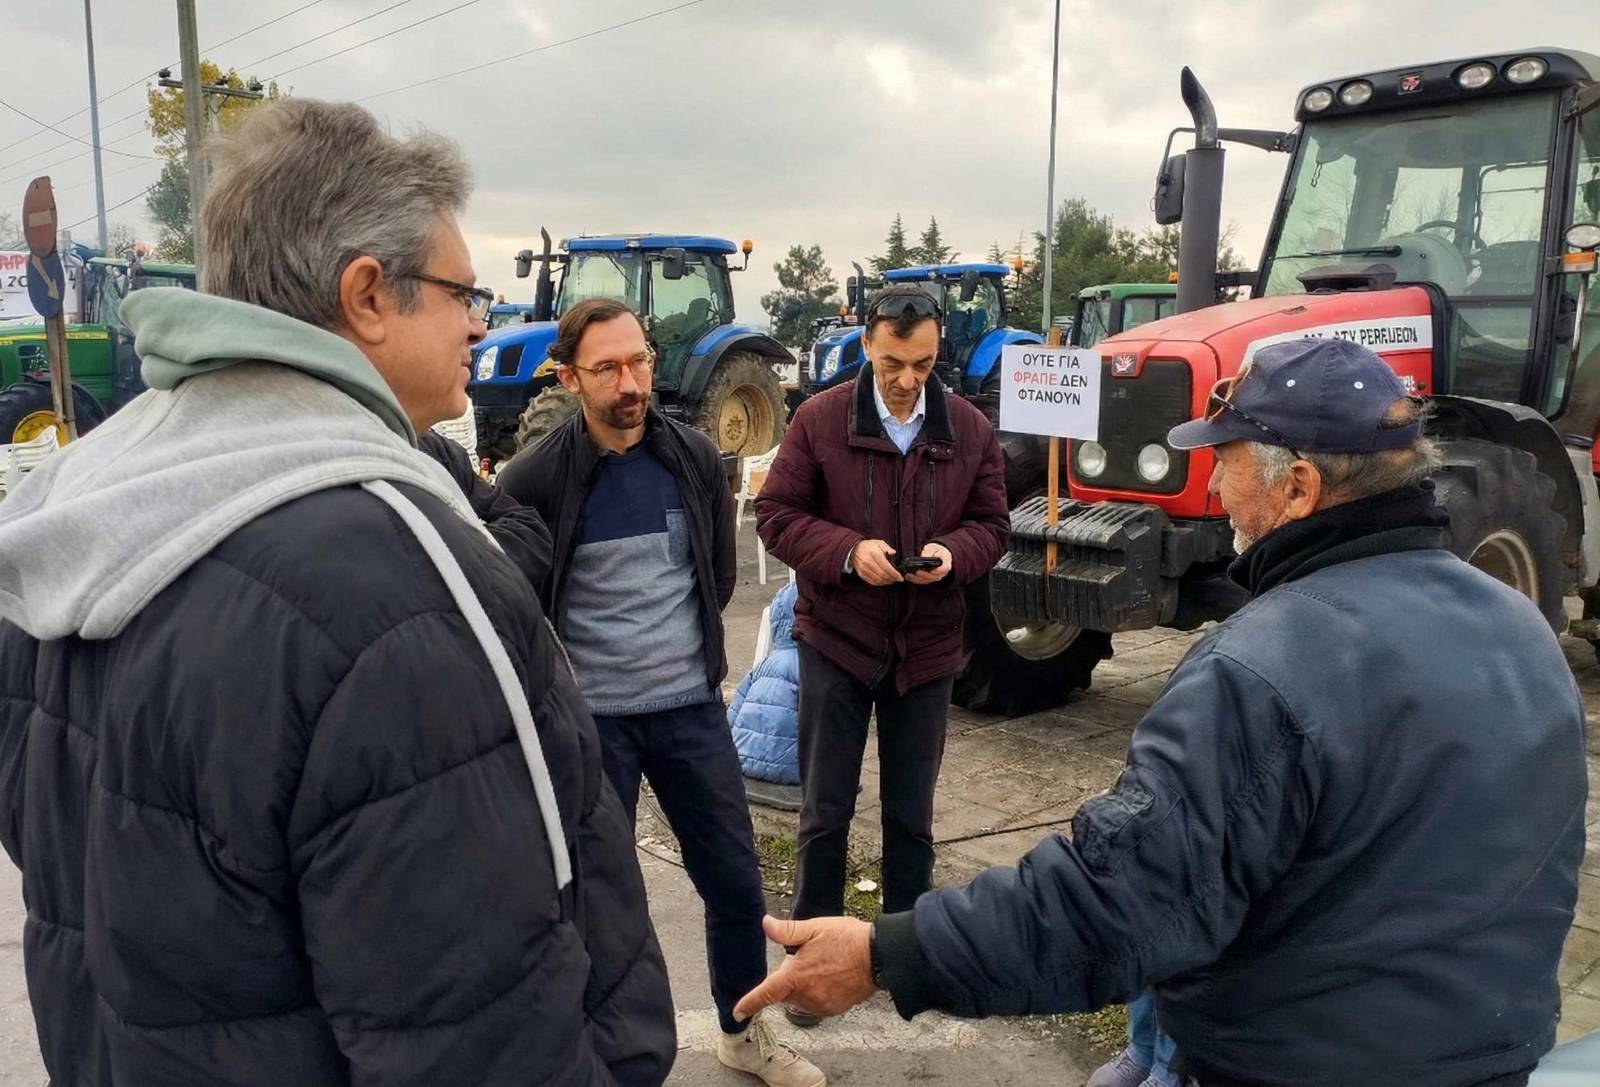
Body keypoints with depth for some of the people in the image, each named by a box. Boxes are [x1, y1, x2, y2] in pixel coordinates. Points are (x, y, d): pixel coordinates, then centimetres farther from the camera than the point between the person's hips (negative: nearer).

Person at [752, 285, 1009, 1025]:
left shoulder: (970, 429, 1)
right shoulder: (818, 420, -7)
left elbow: (991, 524, 5)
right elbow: (776, 514, -6)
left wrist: (954, 553, -18)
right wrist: (847, 551, -22)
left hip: (927, 647, 2)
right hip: (835, 640, -2)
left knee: (911, 813, 15)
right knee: (824, 811, 8)